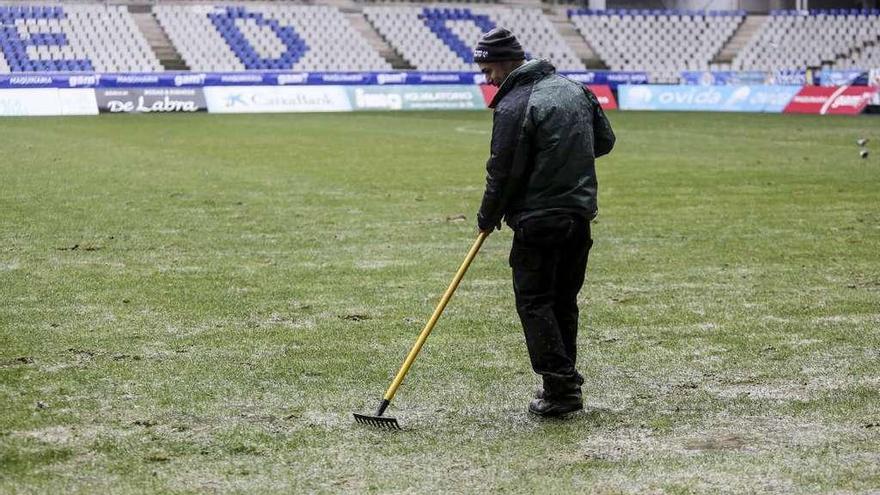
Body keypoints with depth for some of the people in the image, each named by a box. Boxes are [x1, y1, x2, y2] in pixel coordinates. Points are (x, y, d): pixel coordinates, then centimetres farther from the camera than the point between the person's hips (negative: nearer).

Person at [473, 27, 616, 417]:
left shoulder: (514, 107, -16)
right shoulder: (575, 89, 9)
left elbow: (503, 173, -13)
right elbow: (605, 141, 17)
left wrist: (488, 218, 1)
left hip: (538, 221, -8)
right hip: (581, 213, 8)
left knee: (534, 301, 0)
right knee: (564, 301, 15)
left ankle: (560, 387, -4)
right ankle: (566, 384, 19)